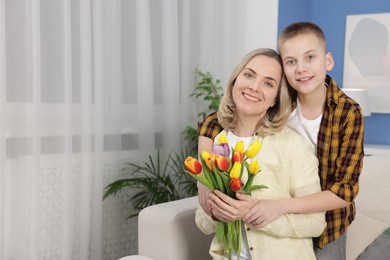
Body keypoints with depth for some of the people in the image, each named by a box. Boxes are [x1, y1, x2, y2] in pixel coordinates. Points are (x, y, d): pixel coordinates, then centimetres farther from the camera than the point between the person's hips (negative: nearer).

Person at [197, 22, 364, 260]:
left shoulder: (348, 113, -20)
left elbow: (345, 189, -24)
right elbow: (213, 123, -9)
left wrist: (281, 206, -35)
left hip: (326, 221, -1)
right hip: (281, 222, 1)